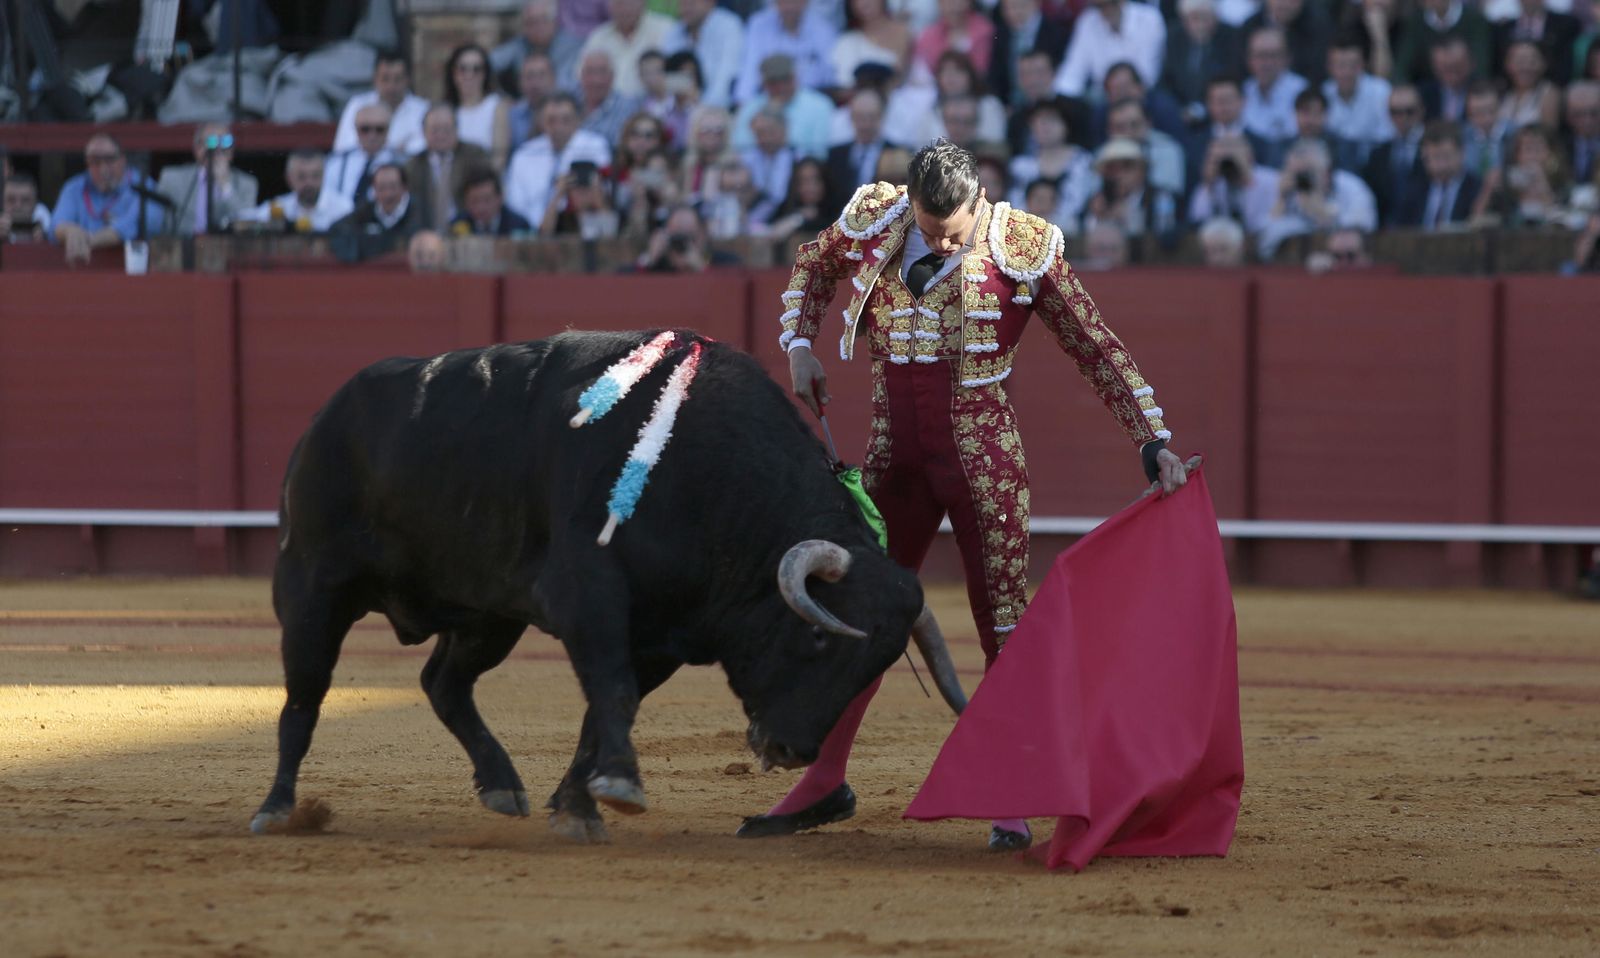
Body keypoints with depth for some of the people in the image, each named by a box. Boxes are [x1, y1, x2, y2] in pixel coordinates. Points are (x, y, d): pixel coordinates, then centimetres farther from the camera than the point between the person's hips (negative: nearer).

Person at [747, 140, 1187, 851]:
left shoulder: (1023, 249, -11)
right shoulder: (874, 223, -3)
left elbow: (1097, 349, -5)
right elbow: (812, 265, 21)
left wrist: (1154, 442, -9)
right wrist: (799, 348, 9)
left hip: (983, 458, -4)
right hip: (894, 457, 4)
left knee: (1003, 624, -4)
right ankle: (824, 784, 21)